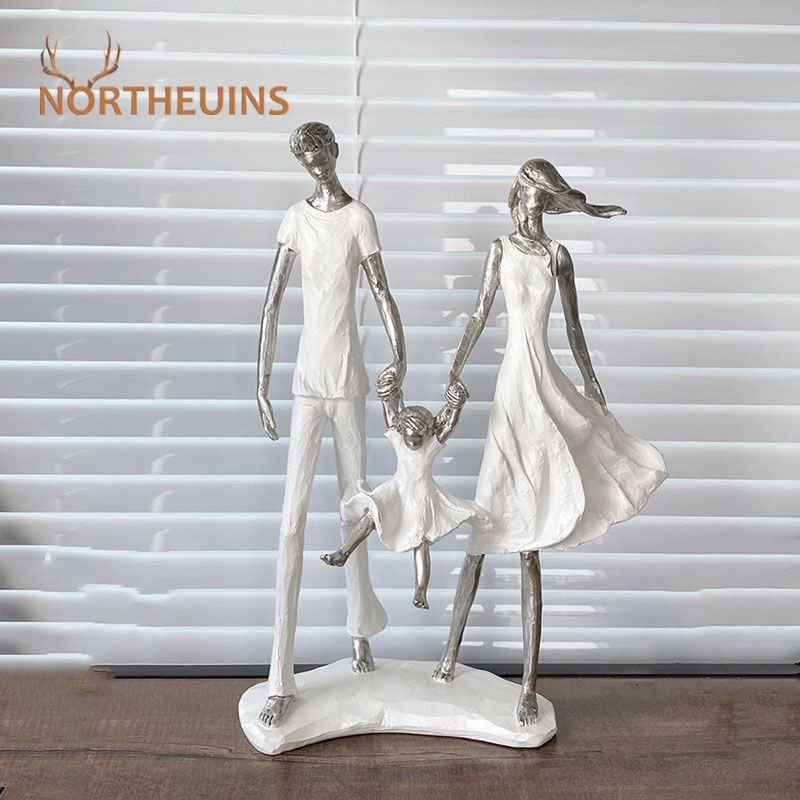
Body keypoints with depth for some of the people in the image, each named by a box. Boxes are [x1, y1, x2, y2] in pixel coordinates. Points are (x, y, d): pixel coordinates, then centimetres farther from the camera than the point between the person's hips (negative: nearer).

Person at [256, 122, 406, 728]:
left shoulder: (360, 217, 0)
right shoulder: (295, 218, 8)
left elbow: (383, 292, -7)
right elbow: (274, 301, 7)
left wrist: (401, 358, -22)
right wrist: (263, 381, 3)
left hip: (349, 380, -2)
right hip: (307, 381, 2)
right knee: (293, 519, -3)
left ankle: (362, 632, 34)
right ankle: (282, 681, 1)